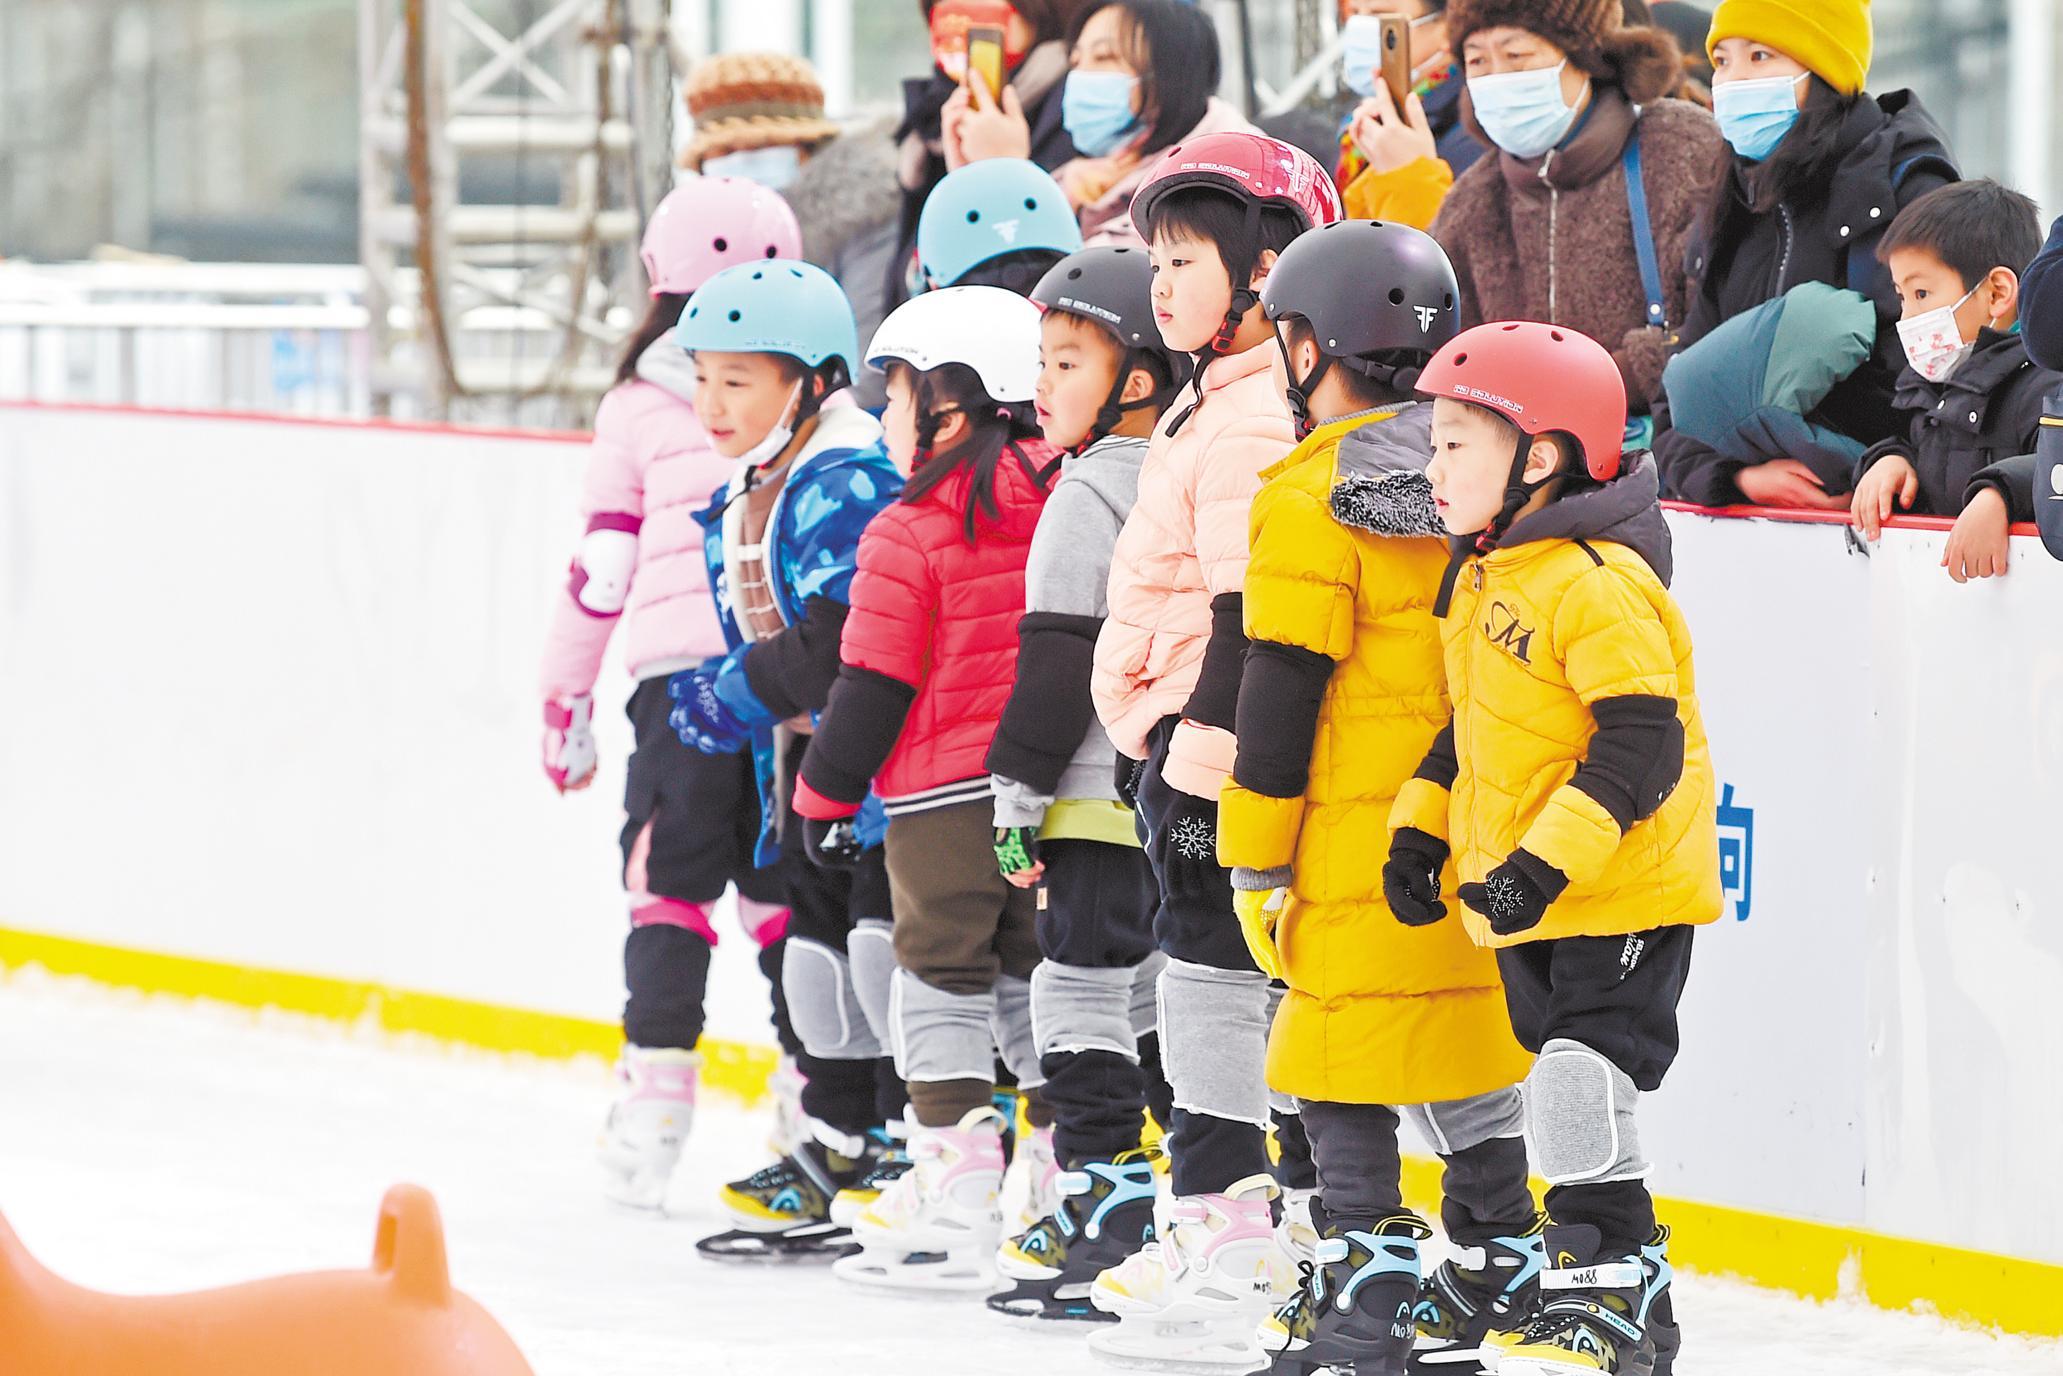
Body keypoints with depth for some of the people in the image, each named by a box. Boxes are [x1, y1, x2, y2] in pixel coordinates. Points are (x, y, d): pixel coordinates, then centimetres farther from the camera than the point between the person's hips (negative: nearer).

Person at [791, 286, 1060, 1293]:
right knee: (1036, 977, 14)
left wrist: (825, 795, 0)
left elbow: (873, 685, -11)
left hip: (942, 794, -6)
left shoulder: (909, 537, -13)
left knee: (943, 977, 1)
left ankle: (956, 1186, -4)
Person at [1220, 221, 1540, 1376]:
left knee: (1342, 1060, -2)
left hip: (1359, 834, -7)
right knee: (1467, 1036, 16)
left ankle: (1368, 1282, -6)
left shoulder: (1316, 499, -12)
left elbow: (1285, 688, -12)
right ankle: (1504, 1268, 22)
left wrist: (1255, 854, -6)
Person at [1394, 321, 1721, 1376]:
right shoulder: (1483, 582, 11)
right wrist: (1421, 827, 14)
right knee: (1563, 1082, 13)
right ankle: (1625, 1292, 22)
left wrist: (1551, 859, -30)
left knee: (1583, 1080, -14)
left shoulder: (1599, 585, -20)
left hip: (1623, 893, -10)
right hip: (1527, 899, 10)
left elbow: (1641, 745, -25)